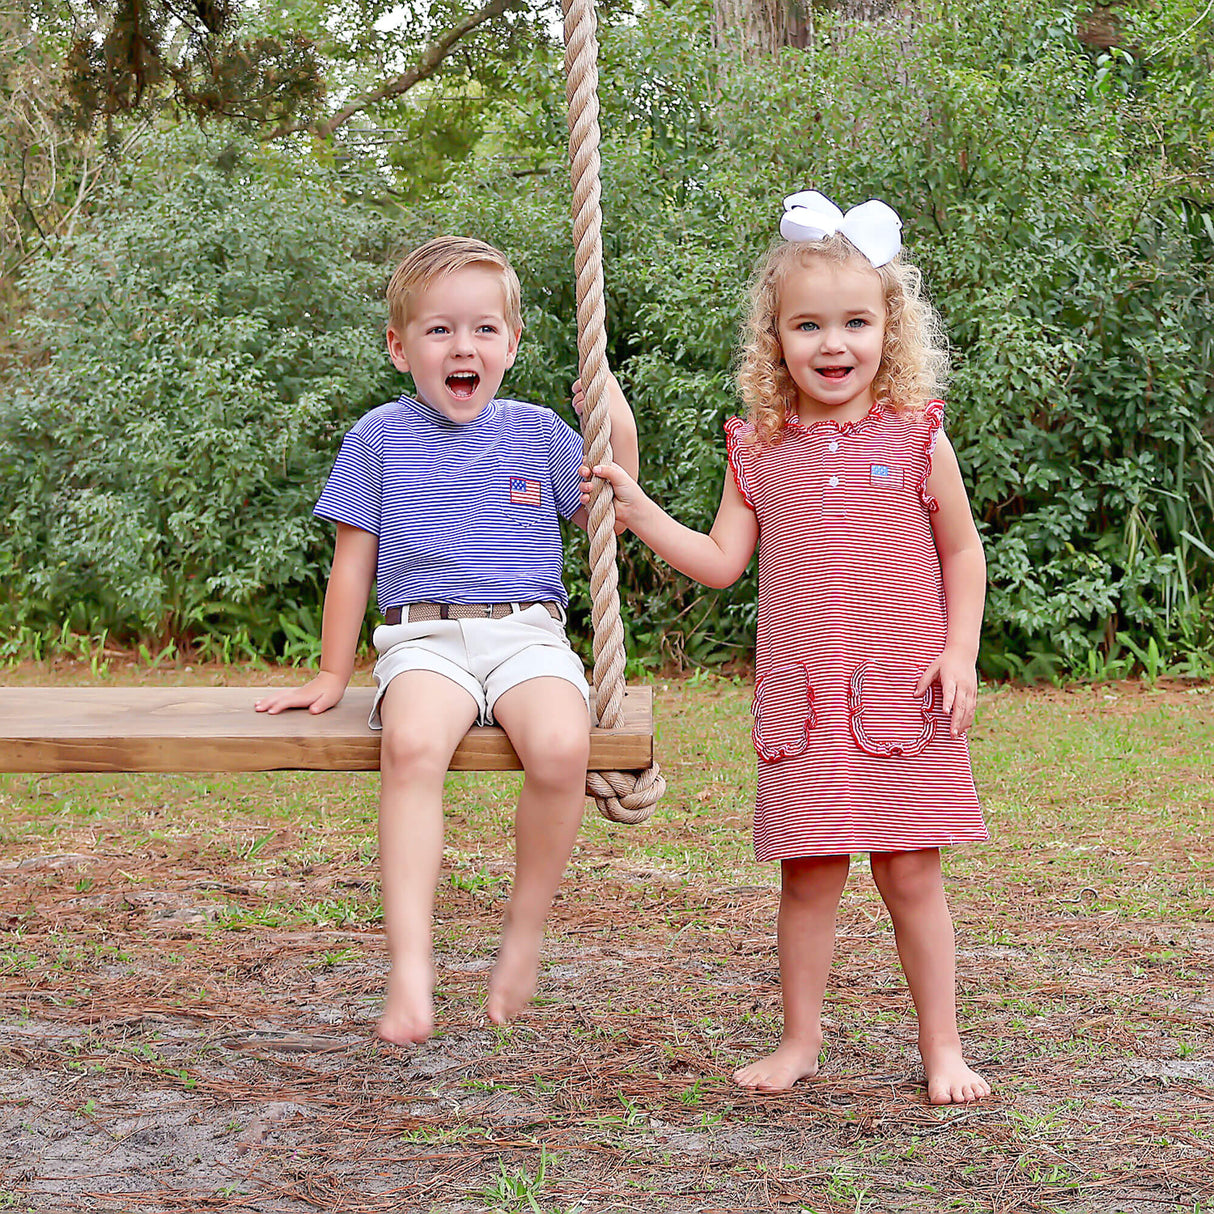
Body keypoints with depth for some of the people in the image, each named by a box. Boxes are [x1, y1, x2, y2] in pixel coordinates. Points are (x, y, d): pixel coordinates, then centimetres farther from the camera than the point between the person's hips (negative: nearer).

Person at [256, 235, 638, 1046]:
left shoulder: (536, 432, 13)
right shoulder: (381, 437, 10)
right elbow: (354, 560, 14)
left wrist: (619, 430, 4)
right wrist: (332, 675, 15)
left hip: (528, 635, 1)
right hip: (425, 638, -1)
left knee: (561, 746, -33)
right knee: (412, 745, -36)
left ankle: (526, 930, -11)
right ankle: (411, 964, -39)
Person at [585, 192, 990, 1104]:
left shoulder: (917, 438, 1)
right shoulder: (760, 450, 6)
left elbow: (962, 553, 8)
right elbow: (722, 562, 7)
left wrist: (960, 653, -3)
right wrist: (637, 510, 0)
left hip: (903, 688, -1)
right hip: (800, 694, 2)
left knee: (910, 871, 3)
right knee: (808, 873, 6)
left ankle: (943, 1047, 17)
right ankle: (800, 1039, 23)